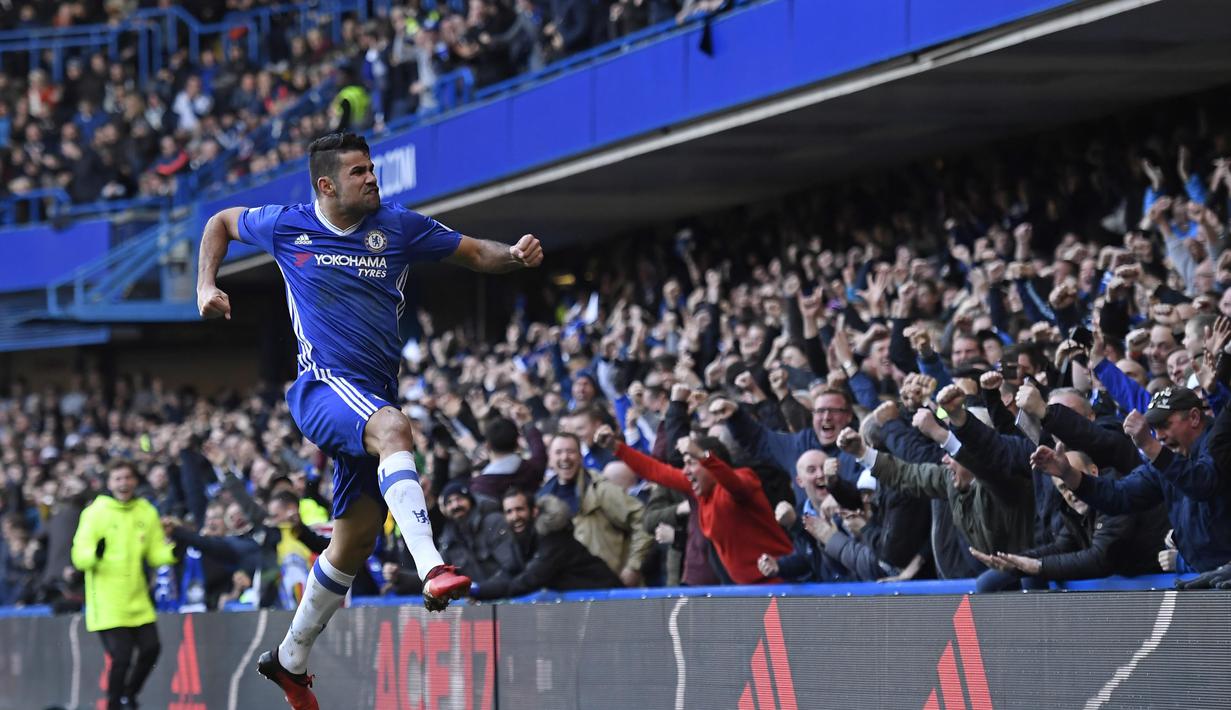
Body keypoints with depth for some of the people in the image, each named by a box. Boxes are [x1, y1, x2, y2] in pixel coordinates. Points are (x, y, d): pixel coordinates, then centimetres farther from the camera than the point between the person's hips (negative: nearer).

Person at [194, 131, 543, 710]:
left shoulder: (399, 226, 5)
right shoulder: (286, 227, 4)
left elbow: (474, 253, 11)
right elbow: (220, 223, 22)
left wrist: (513, 255, -10)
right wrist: (206, 287, 8)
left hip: (375, 396, 4)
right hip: (323, 385, -4)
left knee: (356, 537, 7)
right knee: (393, 428, -37)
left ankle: (291, 659, 26)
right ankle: (432, 569, -55)